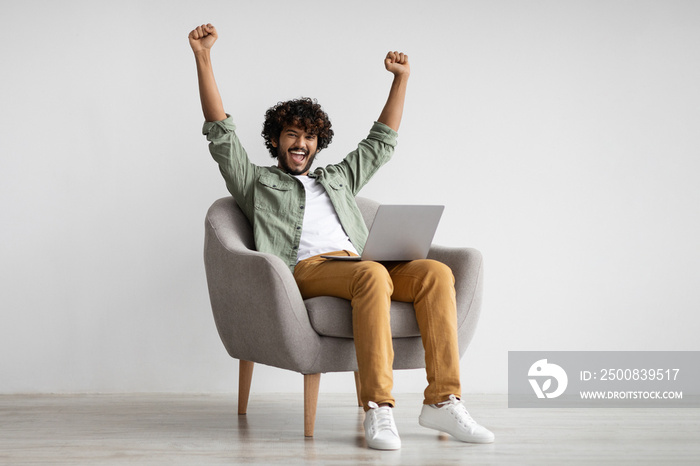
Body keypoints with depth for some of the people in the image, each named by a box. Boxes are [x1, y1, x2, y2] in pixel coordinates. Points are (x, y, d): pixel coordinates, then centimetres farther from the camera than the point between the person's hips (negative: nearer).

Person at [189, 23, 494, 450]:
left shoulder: (337, 179, 38)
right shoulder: (257, 182, 24)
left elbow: (382, 144, 43)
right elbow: (221, 133, 15)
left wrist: (402, 78, 40)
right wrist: (203, 57, 8)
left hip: (357, 264, 5)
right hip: (305, 268, -5)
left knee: (436, 272, -24)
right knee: (372, 275, -38)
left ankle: (443, 401, -31)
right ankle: (378, 409, -43)